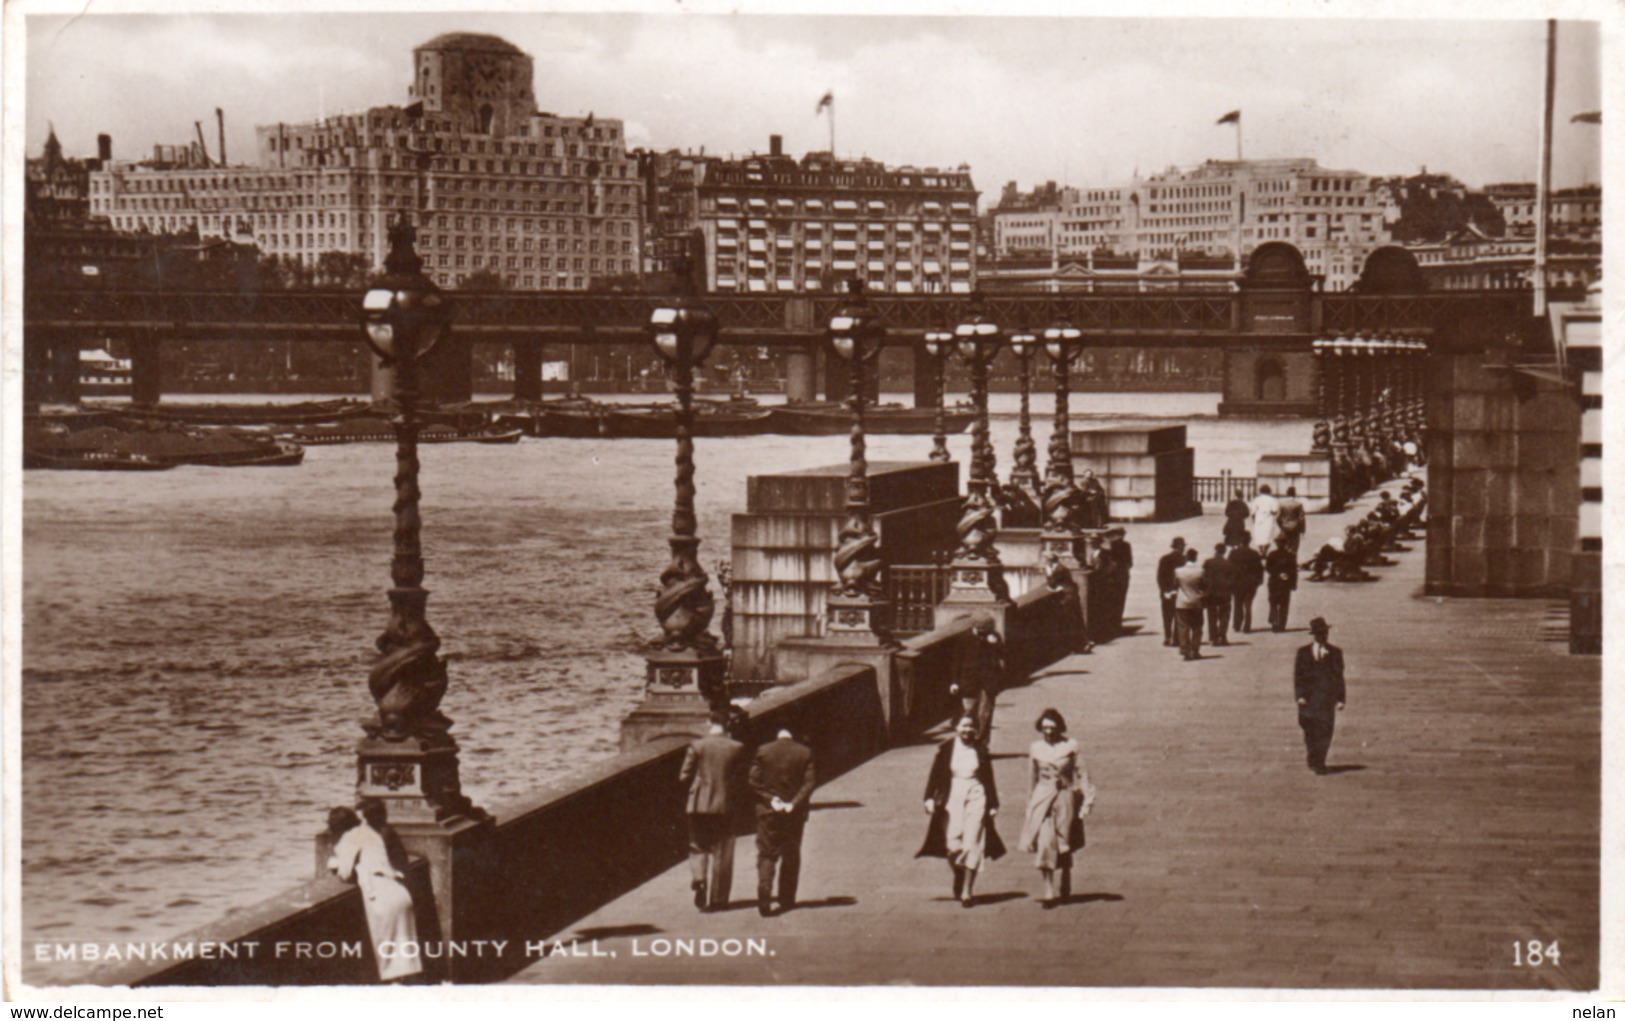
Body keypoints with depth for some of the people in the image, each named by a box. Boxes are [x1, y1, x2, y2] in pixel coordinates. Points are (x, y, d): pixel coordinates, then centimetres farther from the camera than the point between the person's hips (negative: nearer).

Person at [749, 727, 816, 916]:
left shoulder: (763, 751, -3)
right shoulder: (805, 753, -2)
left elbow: (754, 782, -6)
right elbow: (810, 782, -7)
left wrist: (770, 800, -8)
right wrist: (794, 803, -10)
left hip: (768, 811, -1)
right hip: (795, 814, 1)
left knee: (766, 855, 1)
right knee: (791, 856, 15)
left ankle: (764, 899, -16)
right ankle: (787, 899, 19)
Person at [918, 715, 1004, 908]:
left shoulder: (980, 749, 5)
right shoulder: (946, 748, 2)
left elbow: (989, 778, 10)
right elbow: (935, 774, 3)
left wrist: (993, 804, 9)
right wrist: (930, 798, -7)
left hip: (976, 797, 0)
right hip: (952, 798, 0)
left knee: (971, 843, -6)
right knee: (953, 845, -5)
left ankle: (967, 891, -1)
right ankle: (958, 877, 25)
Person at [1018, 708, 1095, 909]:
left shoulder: (1070, 747, -2)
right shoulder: (1036, 748, 5)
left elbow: (1082, 774, -2)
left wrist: (1086, 800, -9)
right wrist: (1029, 804, 18)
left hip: (1064, 798, -1)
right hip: (1042, 799, 1)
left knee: (1064, 847, 12)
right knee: (1044, 844, -12)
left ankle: (1065, 888, 30)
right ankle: (1049, 891, -11)